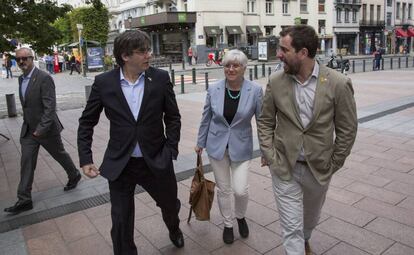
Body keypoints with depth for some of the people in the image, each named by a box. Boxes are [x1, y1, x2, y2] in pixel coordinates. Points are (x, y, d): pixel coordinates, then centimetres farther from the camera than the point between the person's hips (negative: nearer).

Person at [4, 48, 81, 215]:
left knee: (60, 154, 14)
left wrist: (41, 128, -25)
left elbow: (50, 107, -22)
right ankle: (24, 200, 10)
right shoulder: (21, 79, 7)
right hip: (28, 130, 7)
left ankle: (74, 176, 39)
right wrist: (28, 123, 16)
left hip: (46, 129, -6)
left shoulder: (44, 78, -18)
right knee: (26, 163, 3)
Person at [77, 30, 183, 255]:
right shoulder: (103, 82, -8)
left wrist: (170, 151, -6)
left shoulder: (160, 78, -7)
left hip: (156, 162, 1)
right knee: (121, 222, 9)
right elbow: (86, 123, 1)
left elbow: (173, 118, 0)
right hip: (119, 165, -1)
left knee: (170, 204, 22)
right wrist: (85, 159, -4)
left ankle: (174, 228, 58)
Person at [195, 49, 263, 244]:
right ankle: (228, 224, 35)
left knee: (241, 190, -3)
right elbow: (206, 119, 5)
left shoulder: (255, 90, -11)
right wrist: (200, 143, 12)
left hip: (241, 147, -1)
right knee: (223, 189, 11)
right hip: (217, 146, 2)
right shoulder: (214, 90, -6)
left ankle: (240, 217, 31)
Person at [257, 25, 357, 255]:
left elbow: (347, 129, -5)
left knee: (311, 216, 26)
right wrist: (269, 155, -4)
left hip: (319, 167, 1)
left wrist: (333, 164, -3)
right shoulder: (276, 82, -9)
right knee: (291, 226, 4)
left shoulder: (338, 83, -14)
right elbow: (265, 121, 2)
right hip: (284, 167, 0)